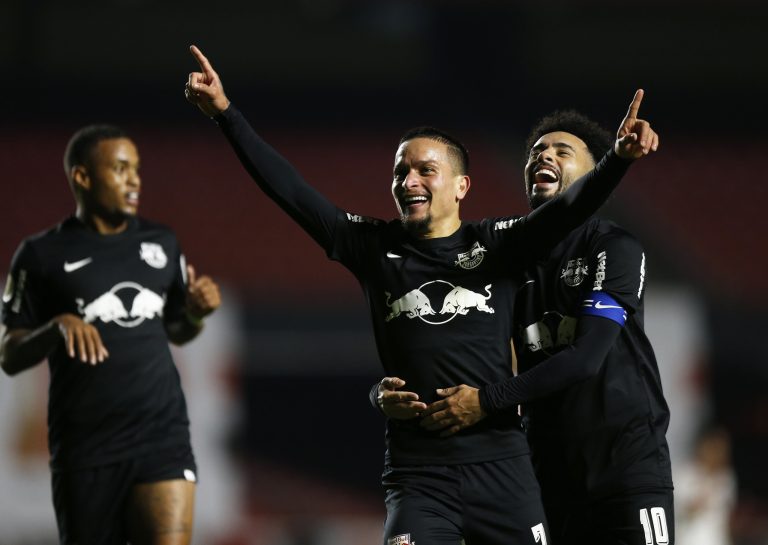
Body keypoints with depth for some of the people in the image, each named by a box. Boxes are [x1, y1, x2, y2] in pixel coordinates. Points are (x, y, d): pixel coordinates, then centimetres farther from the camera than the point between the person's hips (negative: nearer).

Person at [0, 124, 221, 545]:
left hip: (163, 436, 2)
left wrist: (196, 313, 0)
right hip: (85, 447, -2)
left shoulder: (162, 243, 10)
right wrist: (58, 326, -20)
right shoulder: (42, 256, -1)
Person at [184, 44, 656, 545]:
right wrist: (225, 113, -3)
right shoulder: (375, 248, 7)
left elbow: (570, 209, -10)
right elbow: (290, 191, 3)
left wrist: (619, 158, -29)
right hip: (418, 474, 0)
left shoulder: (496, 245, 4)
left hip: (501, 465, 0)